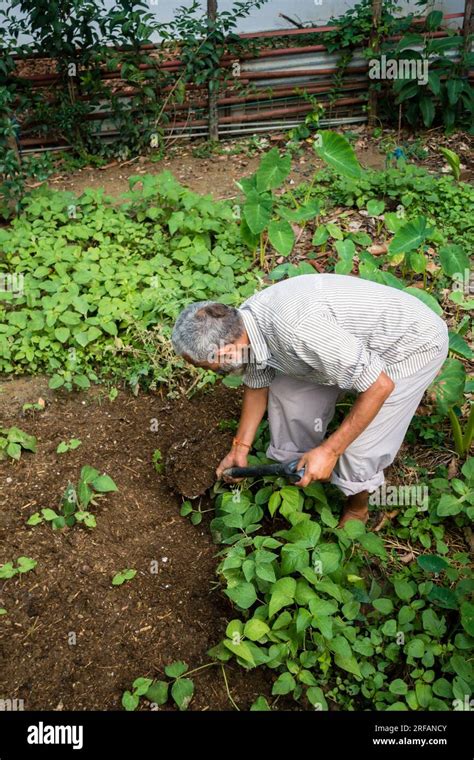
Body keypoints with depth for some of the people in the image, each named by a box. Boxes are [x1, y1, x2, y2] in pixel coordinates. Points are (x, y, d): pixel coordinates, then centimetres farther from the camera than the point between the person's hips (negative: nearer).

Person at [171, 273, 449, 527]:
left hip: (413, 344, -8)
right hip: (357, 339, 8)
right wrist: (240, 447, 13)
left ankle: (357, 509, 20)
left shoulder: (297, 331, -41)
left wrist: (329, 451, -27)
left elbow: (380, 386, -33)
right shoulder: (242, 323, -12)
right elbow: (257, 383, 7)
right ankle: (292, 469, 28)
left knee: (359, 447, -11)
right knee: (287, 391, 5)